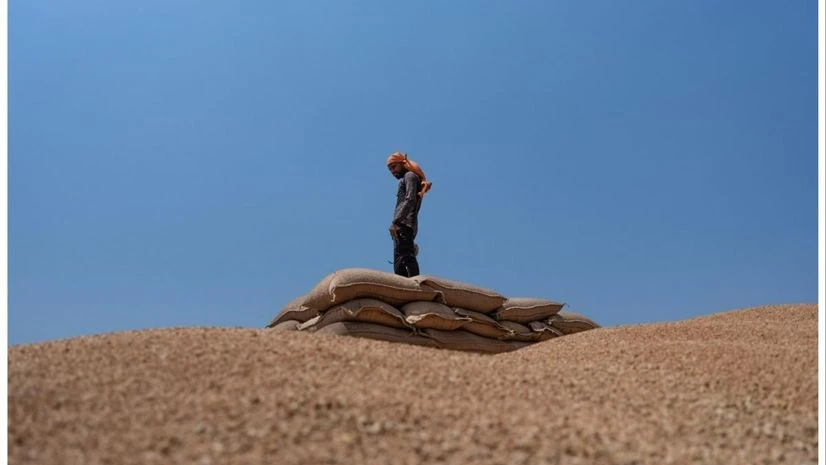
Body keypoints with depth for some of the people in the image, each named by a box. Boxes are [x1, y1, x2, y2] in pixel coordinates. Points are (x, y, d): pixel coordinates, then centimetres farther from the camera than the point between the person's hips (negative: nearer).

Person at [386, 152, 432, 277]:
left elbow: (409, 200, -13)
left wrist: (395, 222, -21)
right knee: (399, 265, 4)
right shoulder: (406, 179, 29)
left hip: (404, 224, -9)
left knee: (405, 256, -22)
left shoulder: (410, 175, 3)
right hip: (404, 226, 9)